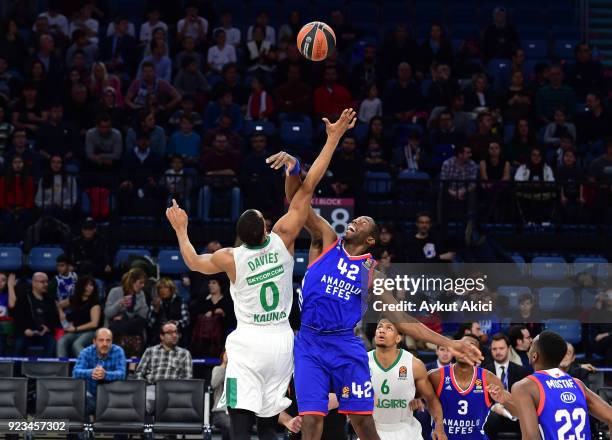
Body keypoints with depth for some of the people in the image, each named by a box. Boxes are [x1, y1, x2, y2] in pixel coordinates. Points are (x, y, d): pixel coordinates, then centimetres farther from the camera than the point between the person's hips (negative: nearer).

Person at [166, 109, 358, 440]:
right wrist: (333, 139, -4)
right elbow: (308, 188, -6)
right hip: (281, 342, 3)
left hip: (248, 343, -3)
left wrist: (181, 230, 30)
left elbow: (193, 262, 15)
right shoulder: (282, 240, -7)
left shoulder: (230, 259, -7)